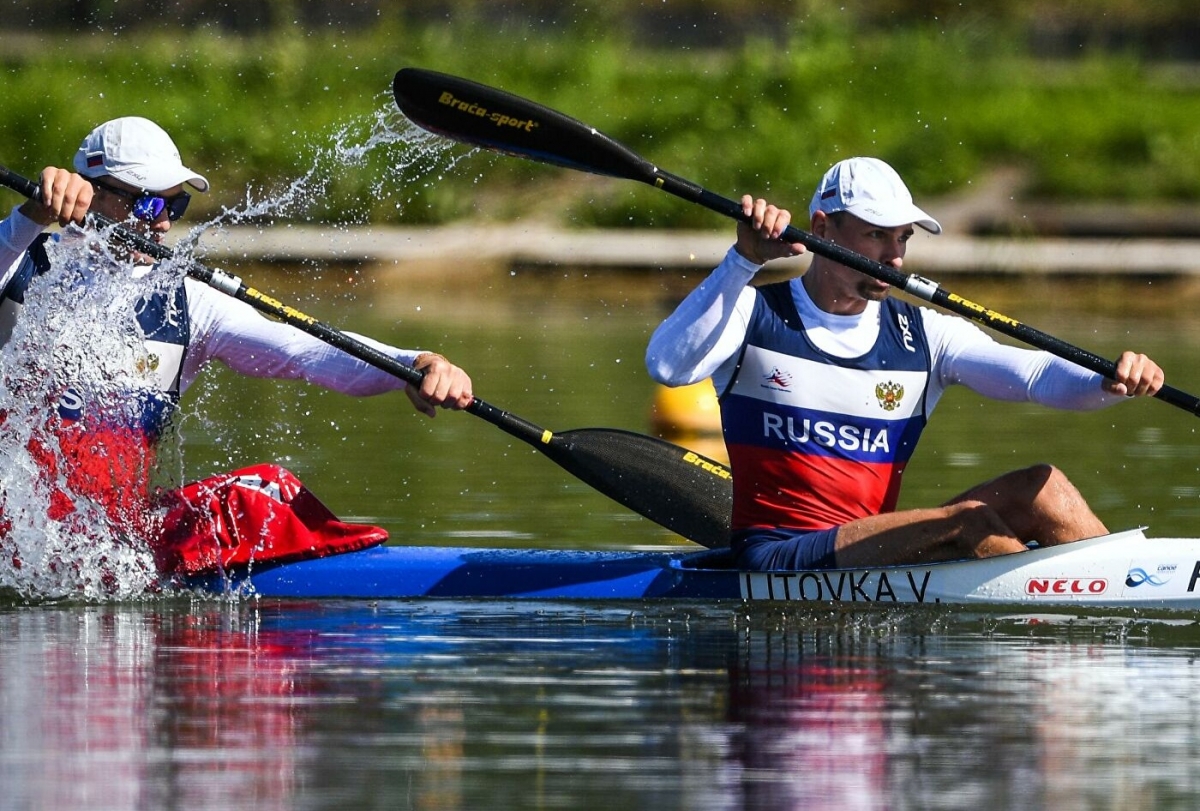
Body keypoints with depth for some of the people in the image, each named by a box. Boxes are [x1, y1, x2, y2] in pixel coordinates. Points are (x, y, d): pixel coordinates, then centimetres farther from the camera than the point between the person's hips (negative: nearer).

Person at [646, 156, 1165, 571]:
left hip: (876, 552, 5)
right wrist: (744, 261, -25)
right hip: (776, 563, -5)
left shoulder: (922, 336, 11)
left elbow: (1033, 375, -3)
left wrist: (1105, 385, -25)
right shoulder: (754, 314, 1)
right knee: (970, 524, -26)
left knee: (1040, 488, -13)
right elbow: (668, 366, -18)